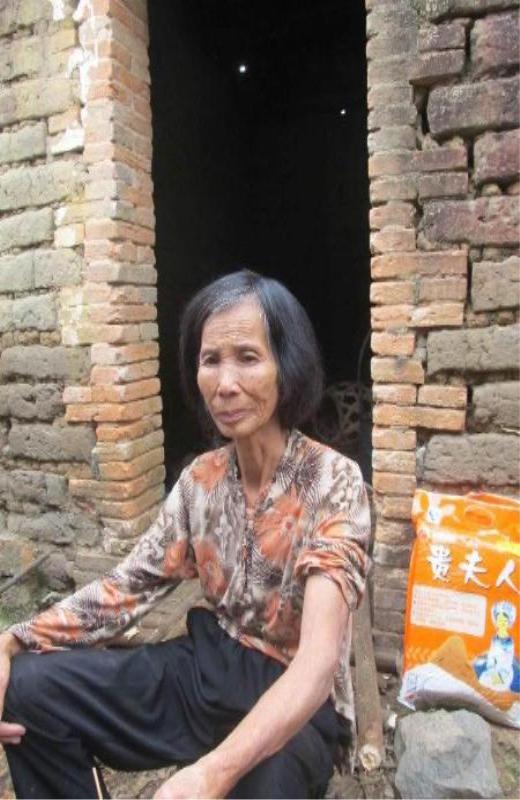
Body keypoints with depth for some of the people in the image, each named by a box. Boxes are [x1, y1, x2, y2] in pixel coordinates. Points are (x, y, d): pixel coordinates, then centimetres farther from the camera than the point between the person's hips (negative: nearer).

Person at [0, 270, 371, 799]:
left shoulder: (334, 482, -20)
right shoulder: (201, 478, -1)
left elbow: (320, 660, -29)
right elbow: (127, 587, 1)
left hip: (295, 704, -4)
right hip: (206, 668, 5)